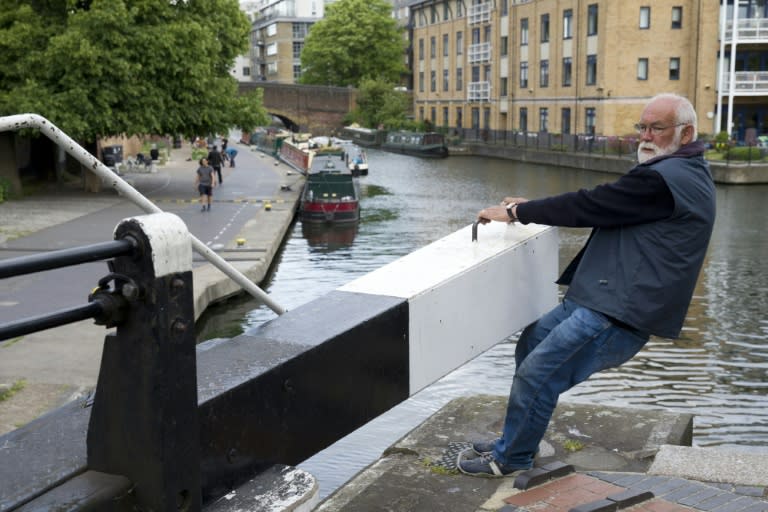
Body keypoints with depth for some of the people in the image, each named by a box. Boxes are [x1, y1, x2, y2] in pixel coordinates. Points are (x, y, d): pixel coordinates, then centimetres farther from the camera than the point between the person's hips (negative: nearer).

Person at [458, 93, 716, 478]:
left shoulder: (663, 179, -17)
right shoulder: (683, 172, 18)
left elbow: (589, 206, -17)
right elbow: (602, 205, 21)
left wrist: (515, 212, -6)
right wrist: (530, 207, 17)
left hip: (618, 315, -11)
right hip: (598, 298, 11)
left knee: (537, 373, -9)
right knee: (531, 343, 17)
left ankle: (511, 458, 9)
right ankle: (517, 437, 28)